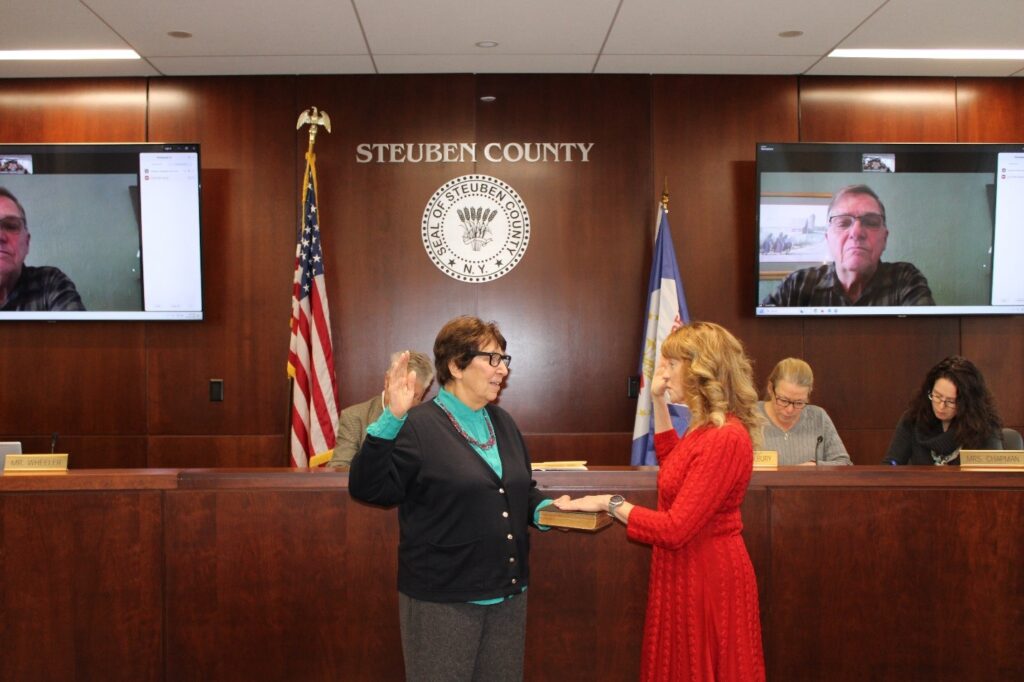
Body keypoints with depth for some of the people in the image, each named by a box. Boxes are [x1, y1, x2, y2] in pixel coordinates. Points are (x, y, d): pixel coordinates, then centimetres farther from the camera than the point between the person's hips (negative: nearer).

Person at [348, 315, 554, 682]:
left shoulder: (502, 422, 10)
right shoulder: (419, 425, -13)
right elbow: (368, 488, -21)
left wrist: (545, 509, -2)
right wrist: (391, 419, -31)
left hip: (508, 593, 7)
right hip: (443, 599, -7)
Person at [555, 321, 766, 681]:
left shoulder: (724, 438, -24)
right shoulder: (706, 427, 5)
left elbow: (675, 529, -26)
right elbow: (674, 467, 27)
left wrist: (609, 503, -15)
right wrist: (659, 403, 18)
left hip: (708, 575, -9)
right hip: (687, 571, 9)